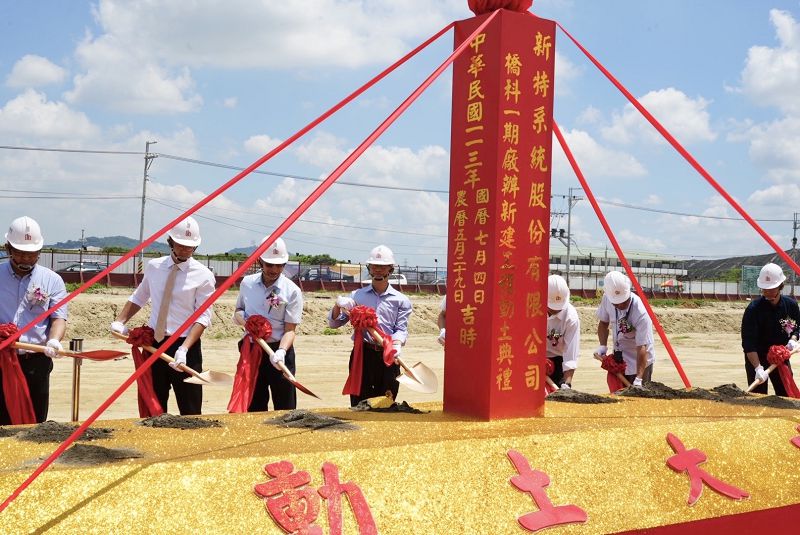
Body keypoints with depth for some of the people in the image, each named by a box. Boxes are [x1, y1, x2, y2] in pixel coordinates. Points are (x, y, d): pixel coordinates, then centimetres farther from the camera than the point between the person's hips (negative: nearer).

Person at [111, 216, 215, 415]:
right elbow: (138, 298, 21)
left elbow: (203, 317, -12)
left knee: (190, 412, 0)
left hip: (185, 347, -4)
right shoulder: (153, 267, 6)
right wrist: (120, 321, 5)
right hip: (154, 343, 5)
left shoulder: (203, 275, -8)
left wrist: (184, 349, -24)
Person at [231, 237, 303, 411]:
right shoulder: (247, 283, 2)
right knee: (253, 407, 12)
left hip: (278, 350, -3)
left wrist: (281, 352, -31)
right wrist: (243, 319, -7)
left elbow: (290, 330, -12)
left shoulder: (292, 291, -10)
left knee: (285, 409, 1)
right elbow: (238, 312, 17)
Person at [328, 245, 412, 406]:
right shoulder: (357, 296, 11)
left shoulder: (400, 300, 8)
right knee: (358, 406, 0)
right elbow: (333, 323, 11)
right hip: (362, 355, 1)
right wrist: (338, 304, -9)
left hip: (387, 357, 0)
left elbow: (401, 329, -1)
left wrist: (397, 344, -23)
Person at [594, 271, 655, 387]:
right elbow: (603, 322, 5)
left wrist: (638, 379, -35)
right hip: (618, 358, 5)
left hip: (640, 361, -5)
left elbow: (642, 347, -31)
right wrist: (603, 346, -9)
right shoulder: (607, 298, -15)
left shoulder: (641, 312, -32)